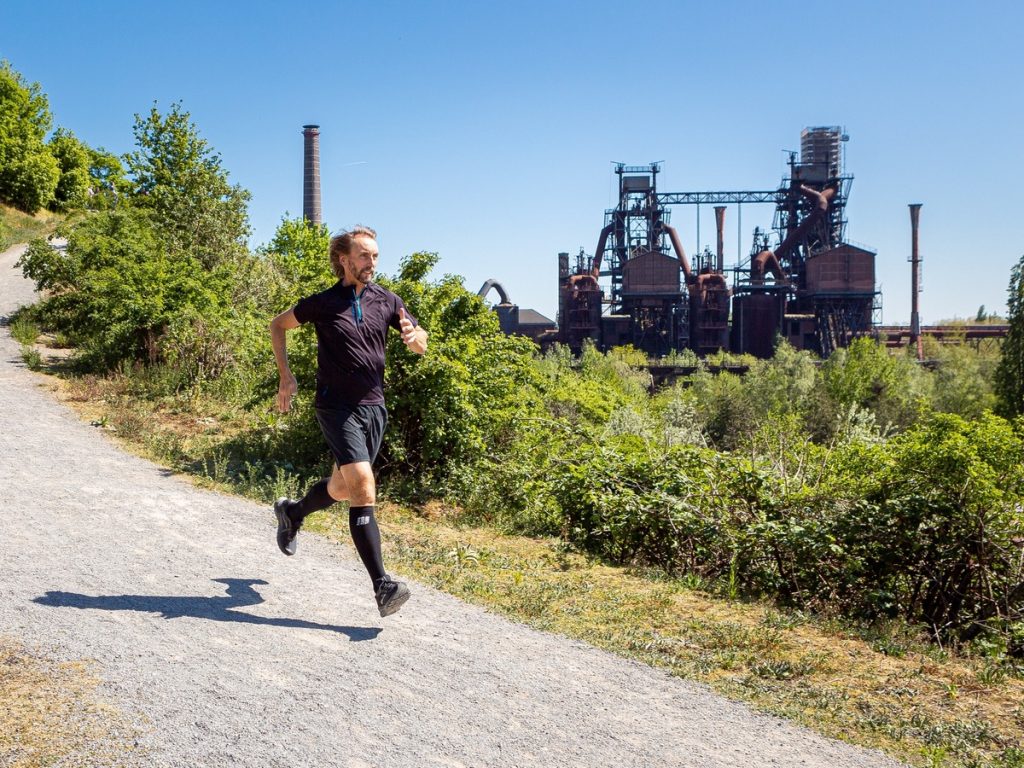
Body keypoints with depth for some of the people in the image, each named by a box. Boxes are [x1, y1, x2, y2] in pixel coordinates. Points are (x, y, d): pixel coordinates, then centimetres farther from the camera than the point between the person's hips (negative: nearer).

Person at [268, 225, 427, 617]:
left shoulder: (386, 301, 6)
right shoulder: (323, 303, -3)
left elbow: (420, 345, 11)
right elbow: (278, 325, 11)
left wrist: (414, 336, -14)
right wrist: (286, 377, 4)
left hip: (374, 407, 5)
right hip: (337, 406, -5)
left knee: (343, 488, 18)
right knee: (364, 485, -20)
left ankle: (291, 512, 51)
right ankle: (382, 585, -22)